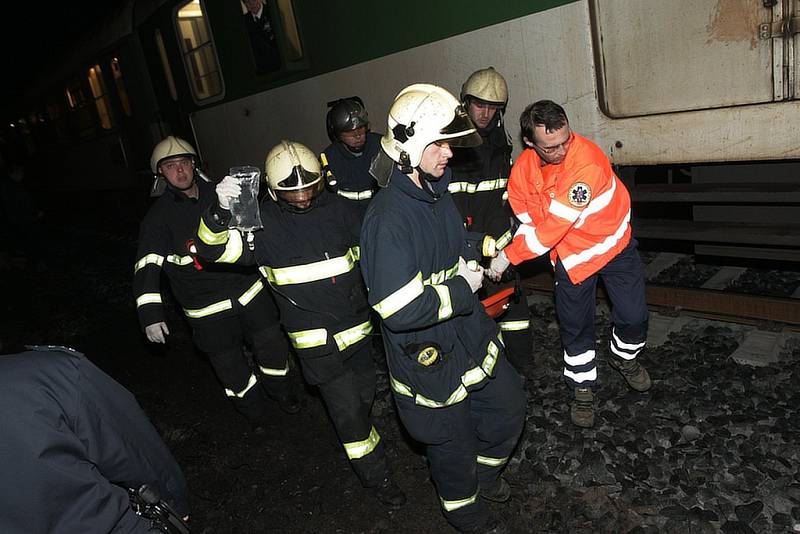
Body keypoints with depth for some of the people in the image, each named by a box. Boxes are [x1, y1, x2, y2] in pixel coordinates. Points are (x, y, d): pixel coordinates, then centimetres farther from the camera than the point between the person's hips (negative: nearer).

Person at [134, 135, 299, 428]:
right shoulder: (159, 216, -6)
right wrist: (151, 314, -24)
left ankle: (282, 393, 40)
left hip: (248, 288, 2)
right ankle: (256, 416, 34)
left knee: (273, 349, 9)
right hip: (208, 309, -2)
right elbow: (147, 267, -13)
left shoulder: (218, 194, 2)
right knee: (233, 369, 6)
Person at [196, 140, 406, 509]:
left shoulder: (335, 206, -1)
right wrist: (220, 210, -39)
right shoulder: (263, 221, -12)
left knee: (365, 393, 23)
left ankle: (356, 435, 55)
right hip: (316, 339, -4)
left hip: (357, 324, 5)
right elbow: (214, 249, -20)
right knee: (347, 409, -1)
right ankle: (375, 476, 22)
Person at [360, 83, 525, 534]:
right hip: (430, 358, -8)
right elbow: (400, 311, -34)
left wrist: (470, 263, -2)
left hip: (472, 334, 9)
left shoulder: (439, 195, 1)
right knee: (454, 441, 13)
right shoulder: (389, 218, -29)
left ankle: (485, 474, 53)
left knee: (509, 404, 24)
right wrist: (462, 289, -22)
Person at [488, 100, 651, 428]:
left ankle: (625, 357, 39)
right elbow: (527, 220, -2)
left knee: (633, 315, 5)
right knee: (575, 326, 9)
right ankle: (582, 386, 32)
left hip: (614, 244, -2)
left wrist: (508, 257, -27)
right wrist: (504, 255, -19)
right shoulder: (522, 170, -15)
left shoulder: (586, 159, -33)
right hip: (570, 255, 3)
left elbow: (555, 223, -33)